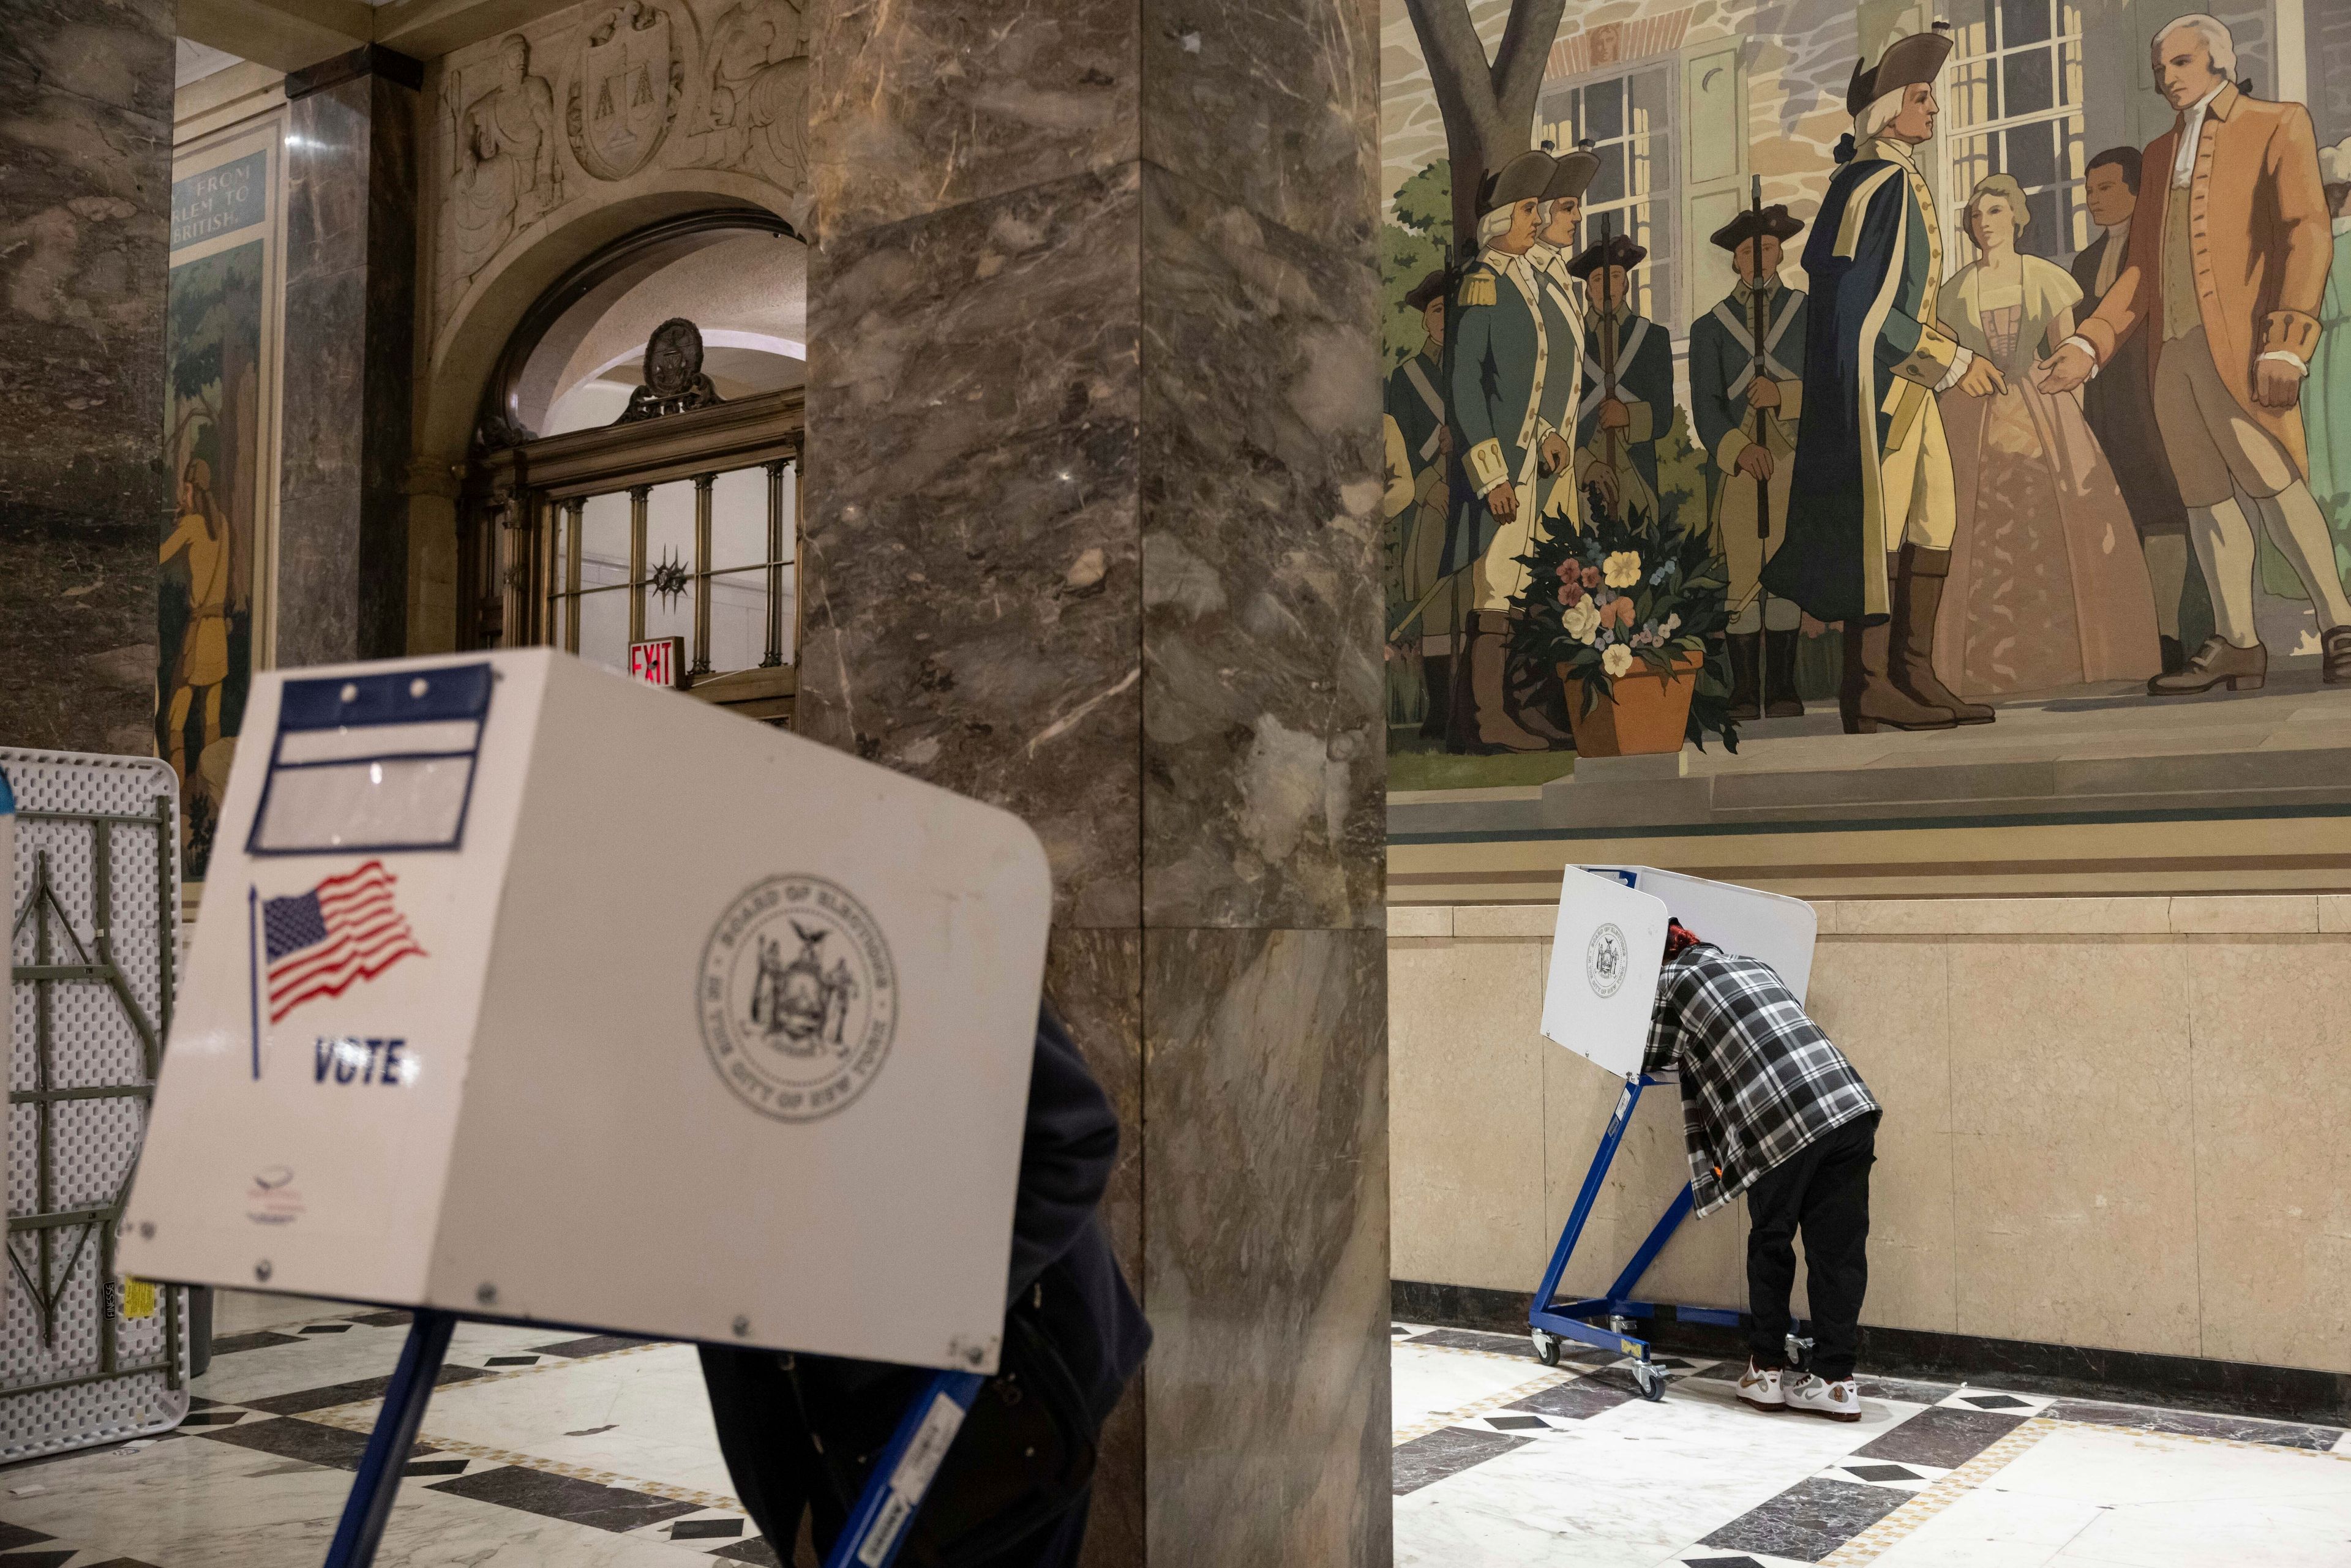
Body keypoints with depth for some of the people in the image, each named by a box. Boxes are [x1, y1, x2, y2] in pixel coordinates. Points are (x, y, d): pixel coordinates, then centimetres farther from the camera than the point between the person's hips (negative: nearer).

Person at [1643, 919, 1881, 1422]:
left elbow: (1651, 1060, 20)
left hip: (1780, 1125, -5)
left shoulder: (1672, 983, 10)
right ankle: (1835, 1380, 9)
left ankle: (1766, 1371, 18)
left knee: (1770, 1245, 14)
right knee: (1839, 1247, 8)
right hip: (1850, 1106, 5)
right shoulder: (1754, 965, 26)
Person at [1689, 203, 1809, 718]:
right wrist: (1738, 449, -16)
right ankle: (1745, 692, 0)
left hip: (1798, 464, 0)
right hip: (1738, 465, 0)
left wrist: (1783, 393, -14)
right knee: (1741, 577, -5)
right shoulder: (1710, 327, 12)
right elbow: (1706, 406, 1)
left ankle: (1783, 690, 5)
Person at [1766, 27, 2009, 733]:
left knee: (1932, 522, 9)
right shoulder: (1877, 188, -15)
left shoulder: (1892, 179, 15)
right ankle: (1870, 688, 2)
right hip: (1872, 383, -10)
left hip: (1901, 383, 10)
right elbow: (1868, 309, -20)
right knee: (1881, 524, -5)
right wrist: (1954, 362, -15)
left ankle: (1911, 675, 13)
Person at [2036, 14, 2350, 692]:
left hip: (2236, 343, -6)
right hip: (2171, 350, 6)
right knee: (2206, 500, 5)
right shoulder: (2160, 153, 23)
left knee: (2275, 483, -11)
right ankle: (2236, 645, 8)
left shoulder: (2278, 125, 6)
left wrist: (2286, 343, -17)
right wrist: (2090, 345, 9)